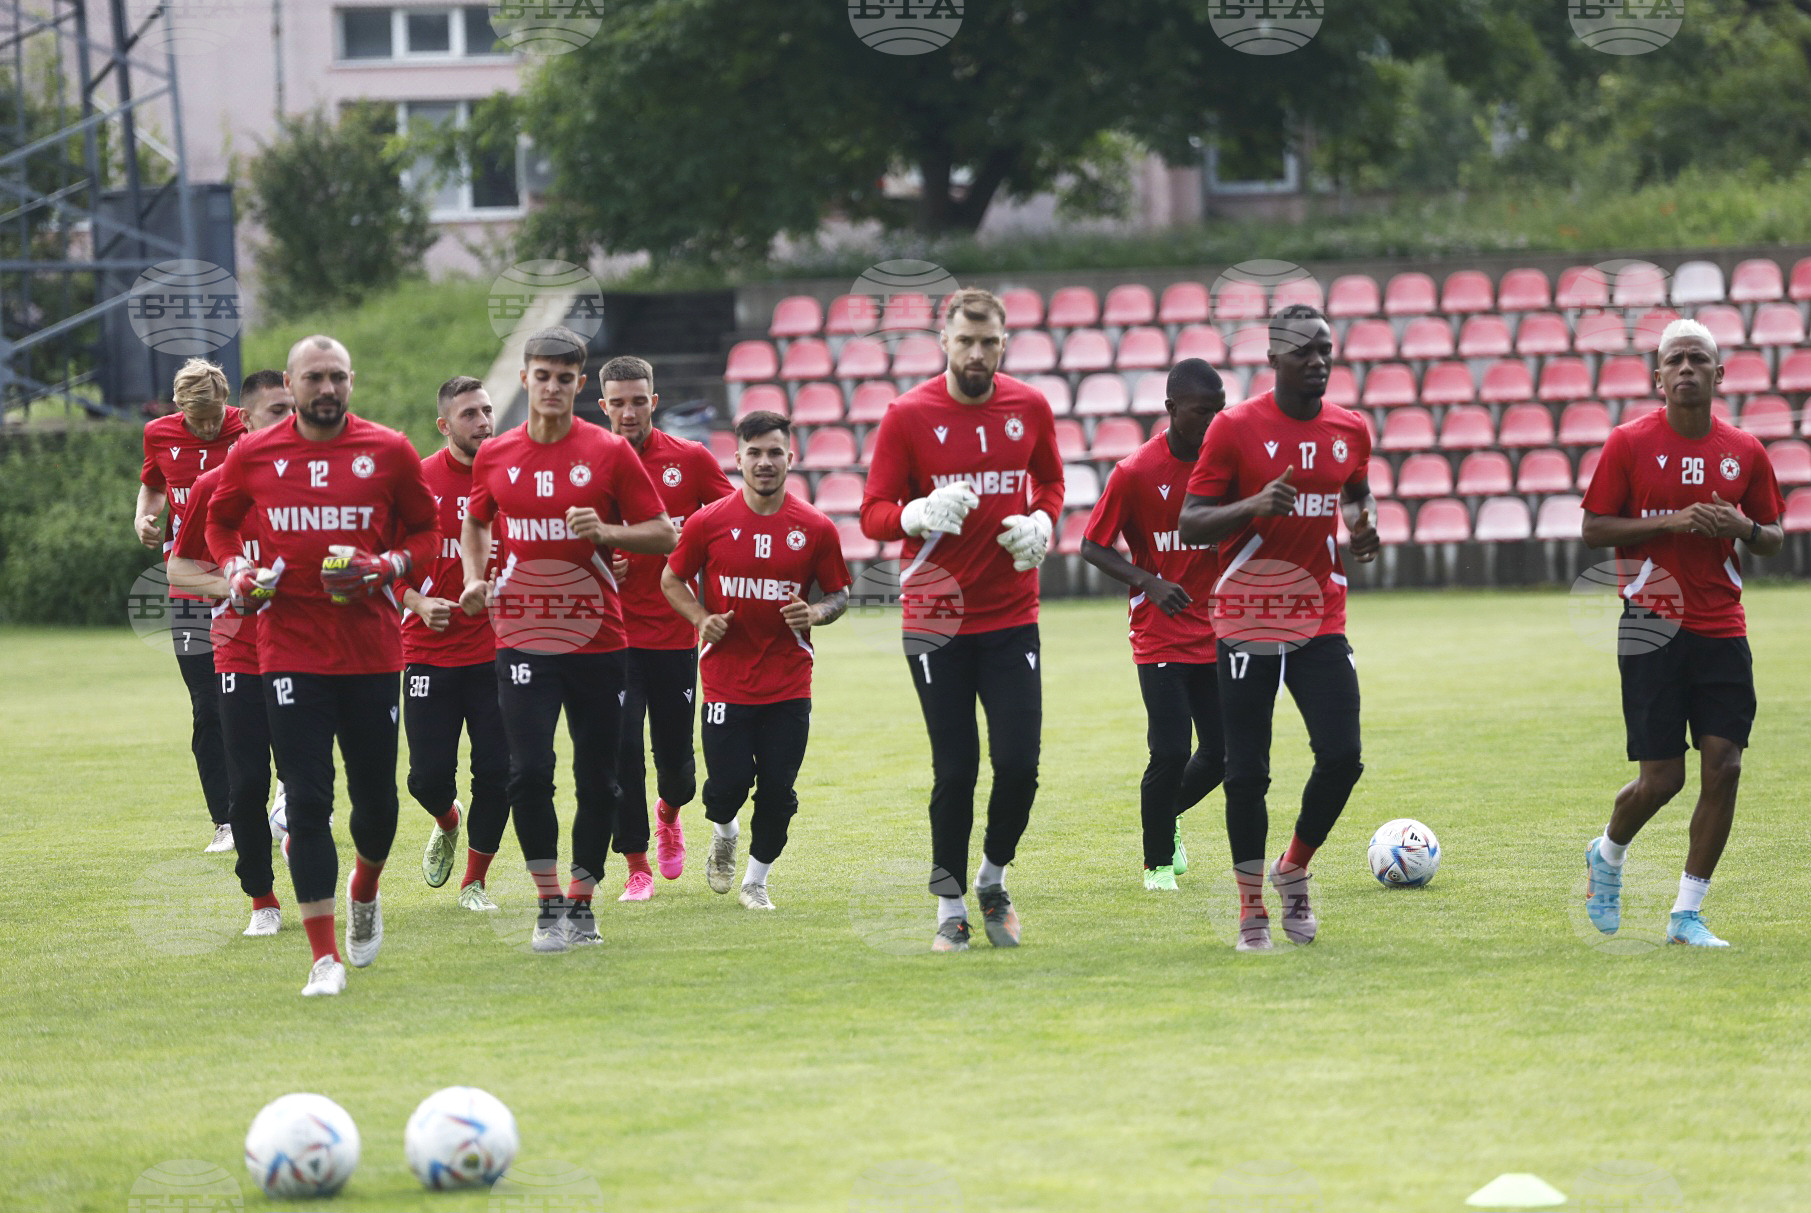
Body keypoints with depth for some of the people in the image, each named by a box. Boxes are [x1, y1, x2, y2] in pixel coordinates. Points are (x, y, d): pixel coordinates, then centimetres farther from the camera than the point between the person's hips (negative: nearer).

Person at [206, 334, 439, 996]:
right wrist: (237, 571, 0)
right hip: (290, 651, -1)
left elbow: (426, 530, 11)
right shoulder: (252, 456, 3)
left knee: (376, 798, 7)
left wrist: (388, 565, -8)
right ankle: (324, 957, -4)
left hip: (372, 650, 1)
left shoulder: (388, 453, 1)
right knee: (307, 802, -8)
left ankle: (365, 891, 41)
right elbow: (220, 521, 19)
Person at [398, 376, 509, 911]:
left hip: (496, 651, 1)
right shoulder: (417, 481, -4)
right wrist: (418, 603, -13)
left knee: (496, 773, -3)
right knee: (429, 775, -3)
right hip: (430, 651, -1)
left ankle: (475, 880, 16)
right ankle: (447, 823, 33)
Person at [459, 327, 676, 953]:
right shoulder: (495, 455, 5)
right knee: (529, 771, -11)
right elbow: (476, 522, 23)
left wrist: (606, 532, -17)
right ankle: (549, 904, 0)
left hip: (597, 640, 0)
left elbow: (663, 535, 0)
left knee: (597, 778, 4)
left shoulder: (610, 452, -2)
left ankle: (582, 903, 17)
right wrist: (475, 578, 6)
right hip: (522, 638, 0)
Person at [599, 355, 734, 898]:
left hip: (676, 634, 1)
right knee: (621, 747, -12)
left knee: (675, 756, 6)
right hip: (615, 633, -1)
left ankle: (669, 811, 42)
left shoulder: (691, 460, 1)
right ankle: (637, 868, 1)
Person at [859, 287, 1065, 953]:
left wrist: (1040, 523, 0)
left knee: (1019, 764, -6)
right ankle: (951, 909, 13)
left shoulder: (1029, 408, 4)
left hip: (1012, 616, 2)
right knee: (955, 770, -2)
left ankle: (993, 879, 19)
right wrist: (920, 514, -24)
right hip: (936, 619, -2)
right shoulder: (908, 415, -5)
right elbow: (874, 515, -4)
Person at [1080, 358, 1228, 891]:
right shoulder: (1135, 473, -11)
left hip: (1216, 635, 4)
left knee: (1221, 753, 3)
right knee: (1170, 752, -12)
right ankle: (1157, 862, 8)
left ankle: (1167, 816, 34)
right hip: (1160, 638, -4)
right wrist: (1149, 582, -19)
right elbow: (1093, 547, -5)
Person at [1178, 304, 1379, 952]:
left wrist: (1365, 526, 3)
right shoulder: (1235, 429, -8)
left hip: (1322, 622, 4)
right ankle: (1251, 909, 13)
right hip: (1248, 623, -4)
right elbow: (1190, 523, -7)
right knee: (1247, 772, -2)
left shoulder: (1350, 430, 6)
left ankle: (1294, 871, 19)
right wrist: (1254, 505, -24)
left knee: (1342, 757, -7)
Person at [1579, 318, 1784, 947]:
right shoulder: (1630, 443, -2)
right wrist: (1670, 522, -15)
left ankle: (1688, 914, 4)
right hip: (1653, 628, -3)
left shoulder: (1744, 451, 6)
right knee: (1660, 778, -5)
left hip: (1722, 630, 3)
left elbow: (1774, 536, 15)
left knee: (1723, 767, -7)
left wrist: (1744, 528, -9)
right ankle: (1607, 857, 28)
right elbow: (1593, 528, -2)